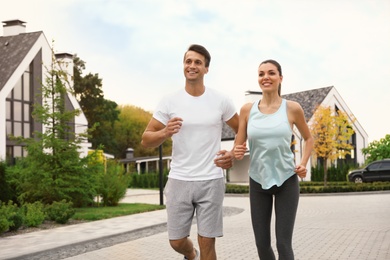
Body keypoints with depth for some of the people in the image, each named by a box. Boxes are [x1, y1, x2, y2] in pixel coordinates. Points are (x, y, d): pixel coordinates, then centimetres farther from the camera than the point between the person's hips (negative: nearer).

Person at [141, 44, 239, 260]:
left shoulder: (220, 101, 0)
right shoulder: (169, 102, -1)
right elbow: (146, 140, 1)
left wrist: (233, 154, -5)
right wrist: (164, 133, -20)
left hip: (211, 181, -1)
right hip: (179, 180, 1)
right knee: (176, 241, 10)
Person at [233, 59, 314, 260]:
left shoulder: (292, 108, -5)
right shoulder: (247, 109, -2)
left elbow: (308, 138, 11)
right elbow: (238, 147, 3)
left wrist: (303, 163, -4)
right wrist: (237, 153, -20)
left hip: (286, 181, -2)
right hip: (258, 182, 2)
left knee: (283, 244, -7)